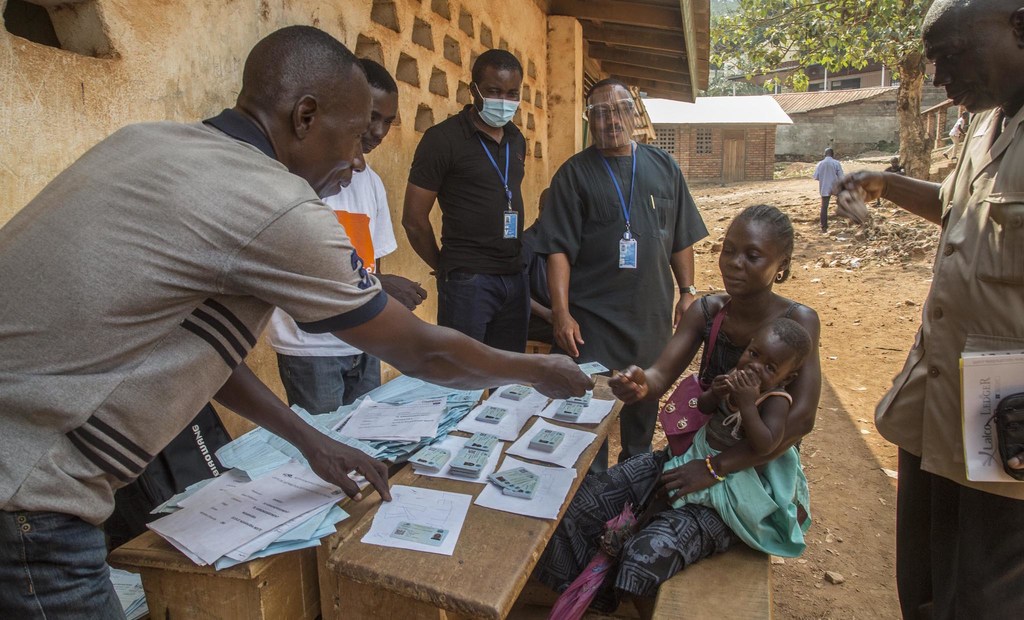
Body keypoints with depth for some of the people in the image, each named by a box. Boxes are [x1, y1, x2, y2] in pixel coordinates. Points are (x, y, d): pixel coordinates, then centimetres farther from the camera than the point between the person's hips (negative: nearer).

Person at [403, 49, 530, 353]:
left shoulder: (516, 139, 12)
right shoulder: (443, 138, -8)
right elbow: (414, 219, -7)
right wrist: (446, 270, 4)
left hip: (516, 278, 6)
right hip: (467, 281, -6)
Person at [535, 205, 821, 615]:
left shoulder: (797, 322, -14)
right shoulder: (706, 312, -3)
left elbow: (800, 419, -19)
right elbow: (661, 375, -12)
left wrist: (714, 469, -21)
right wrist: (640, 386, -39)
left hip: (753, 472, -4)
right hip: (693, 450, 5)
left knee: (648, 554, -25)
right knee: (579, 507, -9)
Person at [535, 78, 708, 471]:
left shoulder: (663, 167, 7)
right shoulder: (575, 173, -4)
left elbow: (681, 240, 11)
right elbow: (559, 249, -10)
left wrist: (687, 291, 6)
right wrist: (561, 313, -17)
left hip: (653, 315, 4)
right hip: (593, 317, -4)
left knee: (645, 399, 18)